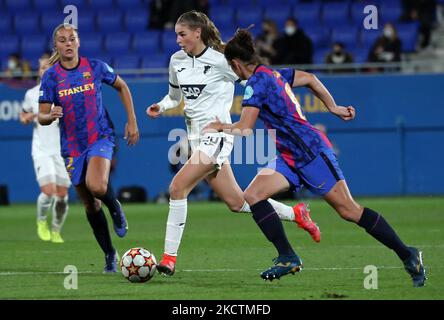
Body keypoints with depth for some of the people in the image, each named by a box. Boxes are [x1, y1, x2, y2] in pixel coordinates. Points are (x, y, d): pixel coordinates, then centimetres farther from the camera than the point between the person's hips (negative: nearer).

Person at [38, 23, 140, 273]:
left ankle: (116, 209, 5)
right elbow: (42, 117, -4)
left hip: (101, 137, -2)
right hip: (73, 146, 2)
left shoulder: (95, 67, -4)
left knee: (96, 186, -30)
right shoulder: (51, 77, -4)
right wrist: (51, 116, -28)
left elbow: (122, 87, 13)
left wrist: (132, 121, 7)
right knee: (90, 205, 7)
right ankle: (110, 255, 25)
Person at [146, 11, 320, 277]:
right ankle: (295, 214, 29)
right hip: (197, 137, 7)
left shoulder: (220, 60, -11)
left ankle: (169, 259, -15)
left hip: (216, 136, -7)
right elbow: (175, 96, 22)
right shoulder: (177, 61, 8)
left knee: (177, 188, -19)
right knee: (237, 203, 11)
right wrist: (161, 107, 2)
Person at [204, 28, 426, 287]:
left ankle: (408, 255, 3)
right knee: (253, 195, -5)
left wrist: (221, 127, 1)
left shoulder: (257, 82, -15)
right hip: (291, 157, 10)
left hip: (311, 151, -10)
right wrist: (333, 108, 27)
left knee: (348, 210, -6)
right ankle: (288, 258, -6)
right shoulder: (274, 74, 12)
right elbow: (309, 78, 24)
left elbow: (245, 129, -18)